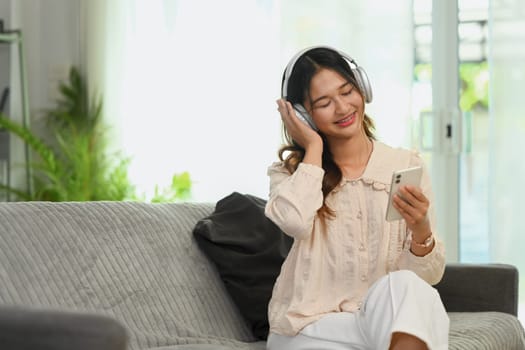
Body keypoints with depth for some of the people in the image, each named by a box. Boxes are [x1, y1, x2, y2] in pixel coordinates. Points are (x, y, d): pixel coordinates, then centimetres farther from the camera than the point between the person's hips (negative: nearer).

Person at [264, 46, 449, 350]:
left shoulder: (408, 165, 6)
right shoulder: (291, 171, 5)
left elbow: (430, 275, 3)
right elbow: (294, 221, -21)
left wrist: (421, 231, -19)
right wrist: (313, 148, -6)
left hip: (390, 314, 2)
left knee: (404, 287, -32)